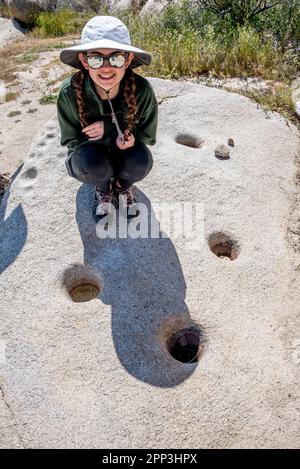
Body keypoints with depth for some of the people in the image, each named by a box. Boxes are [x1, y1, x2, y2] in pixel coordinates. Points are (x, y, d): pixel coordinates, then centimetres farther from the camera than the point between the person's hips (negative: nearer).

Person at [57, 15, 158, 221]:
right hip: (89, 157, 0)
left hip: (125, 153, 1)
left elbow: (147, 134, -9)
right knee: (92, 162, -34)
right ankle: (103, 189, 4)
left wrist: (110, 127, -26)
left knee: (141, 161, -31)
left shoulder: (141, 89, -24)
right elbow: (71, 140, -13)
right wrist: (113, 140, -28)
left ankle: (123, 185, 6)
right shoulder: (70, 92, -26)